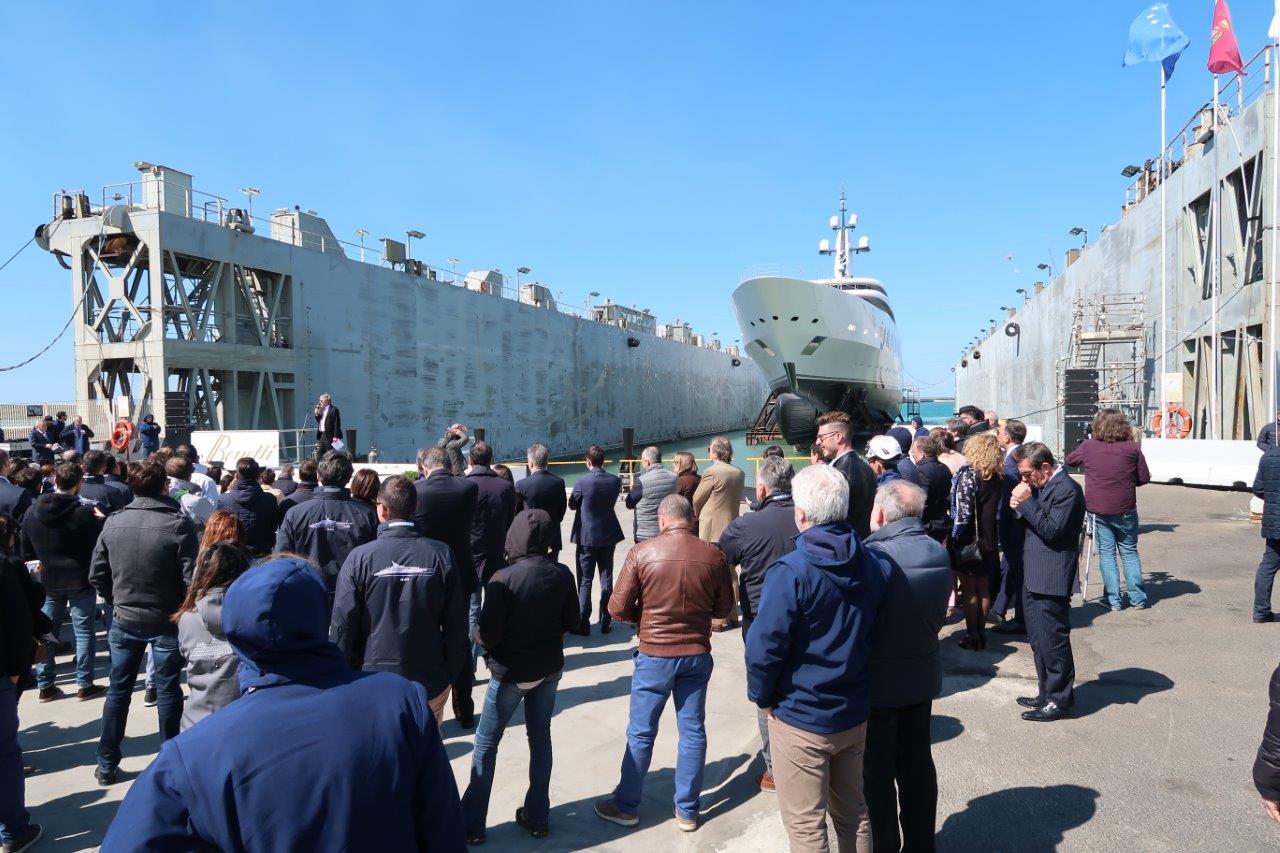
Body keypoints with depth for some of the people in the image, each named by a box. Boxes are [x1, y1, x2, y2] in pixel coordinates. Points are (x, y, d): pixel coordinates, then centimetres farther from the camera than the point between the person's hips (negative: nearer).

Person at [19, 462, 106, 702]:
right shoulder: (84, 512, -18)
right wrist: (101, 519, 4)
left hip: (48, 581, 4)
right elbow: (99, 543, -9)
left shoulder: (32, 512, -1)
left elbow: (26, 549, 8)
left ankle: (45, 685, 19)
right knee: (84, 631, 4)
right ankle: (84, 685, 7)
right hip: (80, 580, -4)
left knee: (46, 632, 14)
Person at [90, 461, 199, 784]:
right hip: (166, 621, -3)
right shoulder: (178, 523, -17)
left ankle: (107, 764, 24)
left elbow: (97, 575, 2)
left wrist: (117, 601, 17)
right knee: (167, 691, 10)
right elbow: (191, 576, -17)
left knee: (118, 691, 16)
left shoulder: (113, 523, -4)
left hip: (124, 620, 3)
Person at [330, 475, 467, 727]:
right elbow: (457, 624, -5)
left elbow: (343, 626, -8)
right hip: (432, 684, 1)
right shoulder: (441, 554, -8)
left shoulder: (360, 558, -12)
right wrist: (452, 673, 8)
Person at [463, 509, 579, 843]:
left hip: (511, 672, -4)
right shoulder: (562, 574, -9)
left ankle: (472, 823, 20)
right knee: (540, 738, 18)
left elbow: (488, 635, -20)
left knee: (485, 744, 12)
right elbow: (571, 622, 2)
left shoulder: (503, 579, -24)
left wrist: (479, 633, 1)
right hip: (550, 668, 4)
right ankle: (537, 818, 28)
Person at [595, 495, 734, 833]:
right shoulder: (714, 555, -8)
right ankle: (687, 811, 26)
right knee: (692, 732, 14)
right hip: (697, 655, 2)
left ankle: (626, 806, 27)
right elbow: (724, 608, 4)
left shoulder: (641, 553, -14)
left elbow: (618, 609, -10)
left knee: (641, 733, 12)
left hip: (654, 655, -2)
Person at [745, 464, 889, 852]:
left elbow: (764, 648, -22)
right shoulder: (874, 564, -4)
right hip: (856, 713, 6)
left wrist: (762, 696, -5)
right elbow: (877, 632, 7)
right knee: (854, 812, 23)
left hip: (801, 717, -6)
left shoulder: (790, 573, -24)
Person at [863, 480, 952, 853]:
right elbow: (938, 615, 8)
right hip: (923, 674, 7)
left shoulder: (874, 556, -25)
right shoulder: (940, 553, -3)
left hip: (878, 680, -6)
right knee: (917, 763, 20)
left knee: (877, 771, 9)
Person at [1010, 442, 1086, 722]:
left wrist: (1027, 502, -20)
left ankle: (1059, 701, 13)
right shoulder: (1040, 486, 11)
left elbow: (1052, 530, -22)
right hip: (1034, 577, 10)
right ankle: (1047, 694, 30)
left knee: (1052, 641, 0)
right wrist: (1020, 507, -2)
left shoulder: (1067, 490, -16)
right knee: (1039, 641, 18)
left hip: (1050, 580, -10)